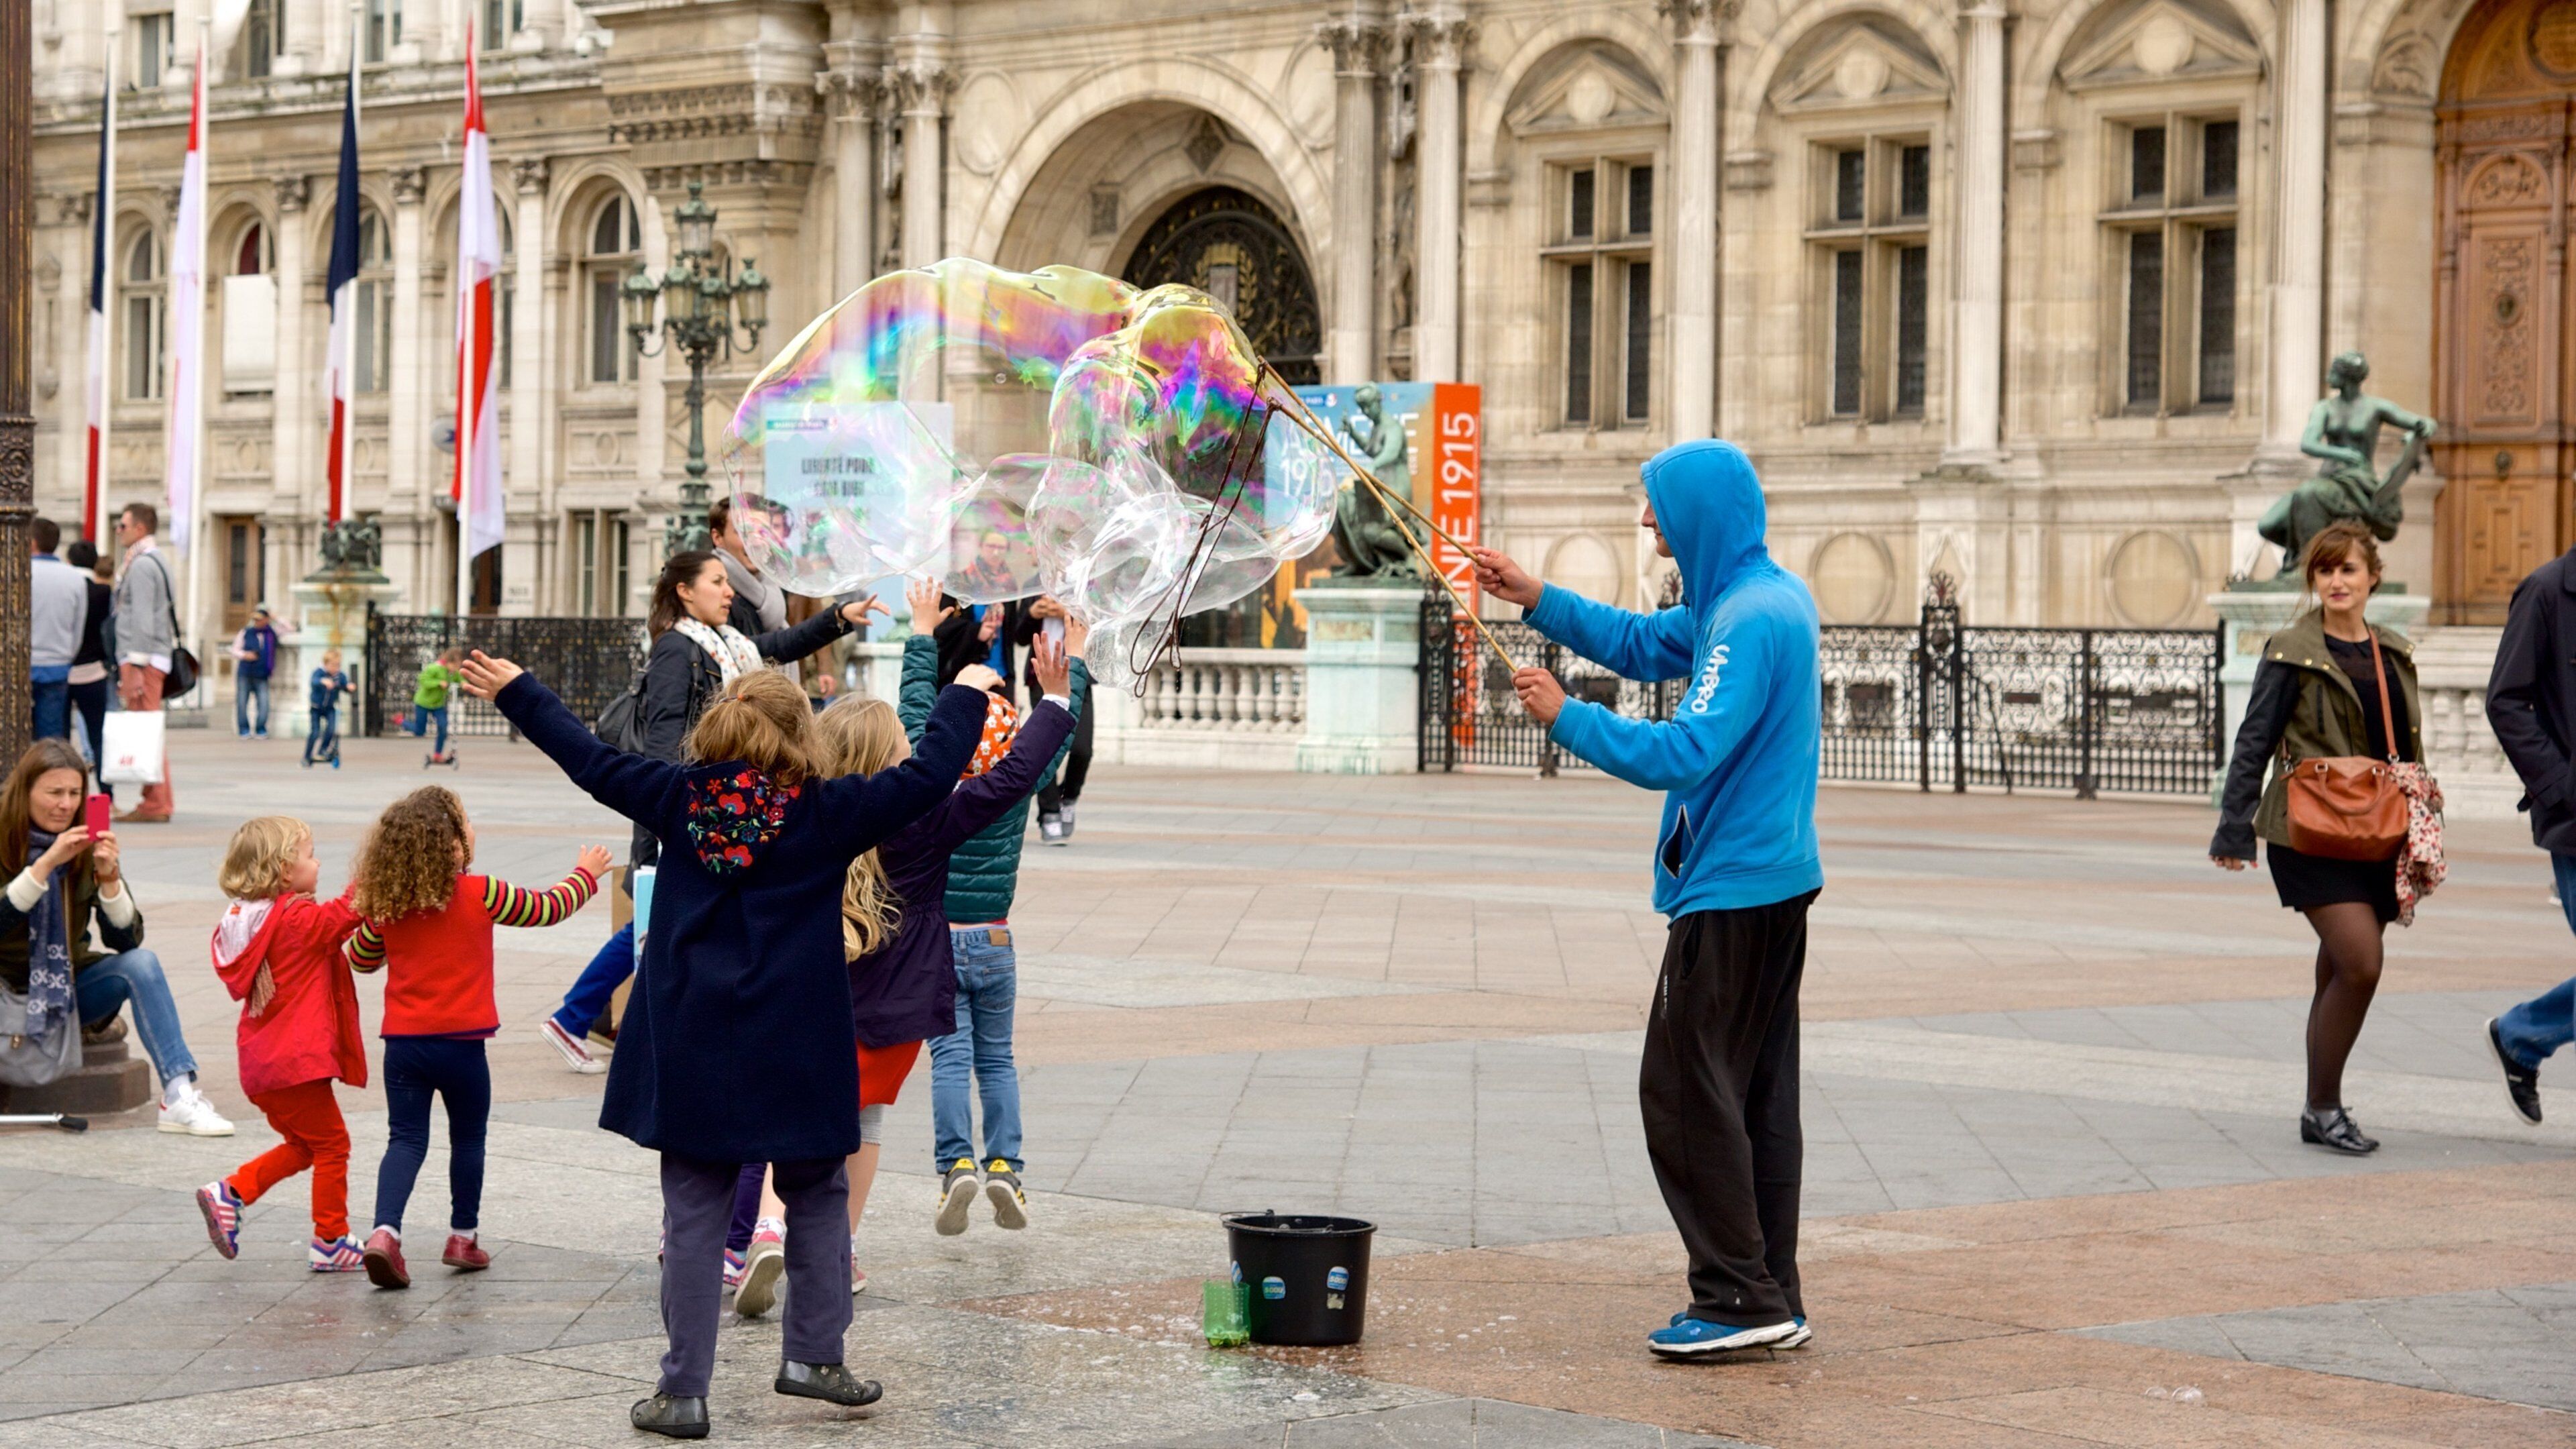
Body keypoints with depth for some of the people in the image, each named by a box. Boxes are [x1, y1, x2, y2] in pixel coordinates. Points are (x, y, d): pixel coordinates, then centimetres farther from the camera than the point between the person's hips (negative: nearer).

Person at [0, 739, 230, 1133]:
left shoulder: (89, 849, -2)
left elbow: (126, 941, -7)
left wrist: (109, 878, -22)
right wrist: (46, 864, -34)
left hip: (68, 995, 4)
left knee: (140, 963, -23)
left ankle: (180, 1096, -31)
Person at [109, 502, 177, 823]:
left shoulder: (141, 565, -12)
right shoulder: (156, 561, 19)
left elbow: (143, 620, -18)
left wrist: (135, 667, -20)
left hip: (142, 658, -10)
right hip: (155, 658, 10)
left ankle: (154, 804, -10)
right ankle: (159, 802, 15)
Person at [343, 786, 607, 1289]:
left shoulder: (384, 904, 1)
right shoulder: (482, 895, -9)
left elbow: (362, 958, 17)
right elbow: (548, 908, 4)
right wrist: (585, 875, 23)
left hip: (403, 1041, 3)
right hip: (460, 1042, -3)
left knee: (405, 1139, 3)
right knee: (467, 1138, 15)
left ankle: (385, 1230, -17)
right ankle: (463, 1237, 25)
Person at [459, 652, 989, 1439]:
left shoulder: (679, 799, 0)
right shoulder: (826, 813, -6)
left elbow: (589, 759, 11)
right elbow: (927, 775, -5)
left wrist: (516, 692, 24)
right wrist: (965, 696, 12)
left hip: (692, 1051, 2)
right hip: (798, 1056, -2)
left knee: (693, 1217, 6)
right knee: (817, 1199, 18)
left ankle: (683, 1390, 7)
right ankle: (813, 1354, 18)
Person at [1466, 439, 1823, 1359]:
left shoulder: (1751, 618, -19)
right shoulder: (1762, 597, 13)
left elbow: (1685, 754, -26)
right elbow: (1644, 645, 25)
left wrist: (1566, 717, -18)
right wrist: (1537, 600, 19)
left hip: (1733, 893, -10)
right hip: (1774, 879, 10)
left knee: (1686, 1091, -5)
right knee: (1757, 1094, 11)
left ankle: (1740, 1297, -4)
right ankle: (1773, 1300, 14)